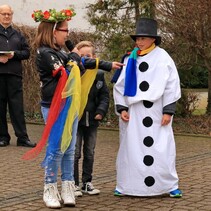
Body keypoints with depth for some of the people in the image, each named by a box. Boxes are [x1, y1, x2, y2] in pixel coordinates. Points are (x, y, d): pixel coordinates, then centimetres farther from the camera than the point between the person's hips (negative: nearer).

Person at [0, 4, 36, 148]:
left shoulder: (18, 35, 15)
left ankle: (22, 137, -1)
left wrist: (14, 54, -7)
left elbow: (26, 52, 12)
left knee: (17, 106, -1)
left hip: (14, 74, 2)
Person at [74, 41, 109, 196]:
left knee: (90, 153, 14)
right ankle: (74, 184, 10)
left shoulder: (99, 75, 2)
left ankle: (87, 182, 25)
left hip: (92, 120, 4)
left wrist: (101, 111, -6)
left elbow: (105, 95, 6)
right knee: (75, 153, 1)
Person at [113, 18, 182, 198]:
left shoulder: (163, 58, 0)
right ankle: (124, 186, 12)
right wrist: (121, 108, 0)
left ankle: (170, 185, 9)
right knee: (130, 148, 5)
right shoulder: (130, 59, 8)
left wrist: (168, 111, -7)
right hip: (133, 112, 3)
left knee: (161, 148, -3)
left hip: (156, 112, -2)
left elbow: (172, 86, -2)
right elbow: (120, 86, 10)